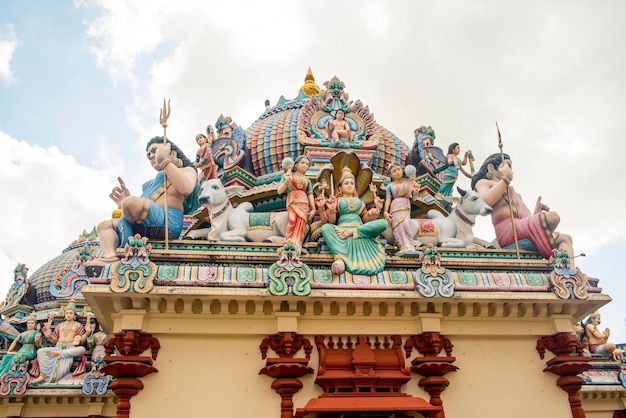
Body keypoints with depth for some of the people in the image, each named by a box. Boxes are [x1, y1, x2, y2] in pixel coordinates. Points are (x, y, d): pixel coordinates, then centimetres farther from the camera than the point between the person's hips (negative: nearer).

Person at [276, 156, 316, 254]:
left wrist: (313, 209, 2)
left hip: (304, 203, 2)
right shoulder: (288, 175, 16)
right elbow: (279, 191, 7)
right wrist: (286, 182, -10)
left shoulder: (307, 180, 26)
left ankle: (297, 246, -30)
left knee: (301, 222, -21)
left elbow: (310, 194, 15)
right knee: (293, 219, -28)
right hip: (292, 201, -2)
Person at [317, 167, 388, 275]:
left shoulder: (359, 201, 30)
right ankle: (340, 258, -53)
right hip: (341, 229, -2)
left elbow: (366, 219, 18)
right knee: (325, 228, -38)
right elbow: (330, 221, 9)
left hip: (360, 229, 2)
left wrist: (376, 209, 1)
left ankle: (352, 232, -28)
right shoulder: (336, 200, 22)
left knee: (383, 223, -25)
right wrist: (321, 208, -10)